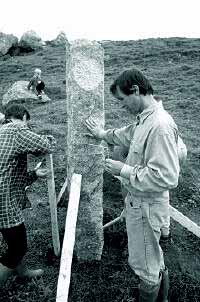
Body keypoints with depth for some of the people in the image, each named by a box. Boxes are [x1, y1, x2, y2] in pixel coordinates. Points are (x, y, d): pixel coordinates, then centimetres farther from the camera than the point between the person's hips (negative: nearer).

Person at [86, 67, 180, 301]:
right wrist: (103, 134, 32)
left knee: (144, 265, 14)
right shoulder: (144, 118, 2)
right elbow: (128, 134, 23)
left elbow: (166, 177, -31)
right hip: (138, 201, 10)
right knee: (154, 258, 29)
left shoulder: (160, 126, -29)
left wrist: (124, 170, -23)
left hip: (146, 207, -10)